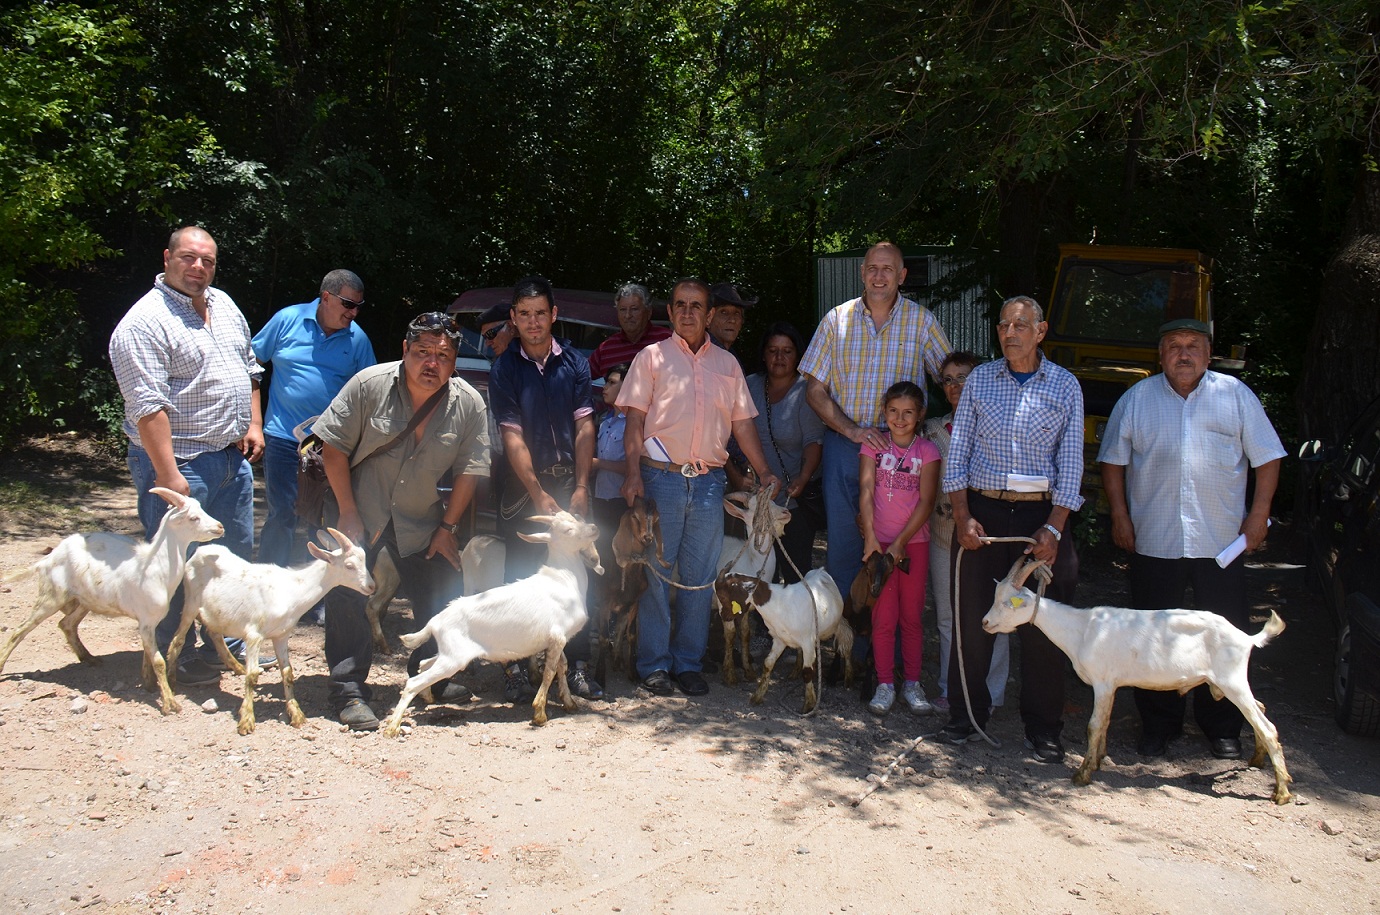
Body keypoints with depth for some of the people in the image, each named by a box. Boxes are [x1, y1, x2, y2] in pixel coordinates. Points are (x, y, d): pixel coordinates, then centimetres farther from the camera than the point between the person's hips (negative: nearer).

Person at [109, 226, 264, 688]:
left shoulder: (224, 305, 12)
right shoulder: (144, 322, -15)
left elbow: (248, 368, 23)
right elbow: (148, 406, -21)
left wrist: (253, 424, 11)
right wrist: (168, 475, -24)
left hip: (233, 457, 8)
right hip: (180, 461, -8)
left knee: (237, 554, 16)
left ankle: (229, 644, 31)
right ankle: (177, 658, 15)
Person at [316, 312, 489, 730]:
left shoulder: (468, 404, -11)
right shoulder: (369, 384, -17)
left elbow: (468, 472, -3)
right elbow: (334, 448, -12)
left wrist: (447, 528, -3)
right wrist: (348, 514, -13)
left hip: (422, 520, 3)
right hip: (360, 511, -2)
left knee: (442, 595, 4)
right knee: (346, 593, -11)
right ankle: (348, 690, 0)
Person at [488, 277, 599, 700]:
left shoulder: (574, 362, 4)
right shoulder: (504, 369, -1)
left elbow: (584, 427, 3)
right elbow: (513, 437, -6)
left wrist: (580, 487, -6)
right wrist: (539, 494, -14)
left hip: (570, 479, 2)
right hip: (524, 484, -1)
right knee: (521, 578, 2)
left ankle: (578, 666, 8)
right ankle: (515, 669, 9)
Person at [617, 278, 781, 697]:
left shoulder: (727, 363, 15)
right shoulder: (652, 357, 6)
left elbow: (742, 423, 16)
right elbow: (635, 419, 0)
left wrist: (764, 472, 7)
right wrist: (633, 473, -11)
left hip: (709, 481, 3)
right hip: (661, 477, -3)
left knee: (699, 577, 6)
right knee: (656, 574, 0)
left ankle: (688, 662, 17)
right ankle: (654, 664, 10)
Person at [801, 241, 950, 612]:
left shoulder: (921, 321, 1)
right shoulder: (838, 319, 3)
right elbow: (815, 389, 2)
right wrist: (852, 430, -11)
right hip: (843, 442, 1)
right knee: (843, 537, 5)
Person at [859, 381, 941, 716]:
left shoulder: (927, 450, -1)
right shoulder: (873, 445, 2)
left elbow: (926, 502, -5)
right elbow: (866, 492, -4)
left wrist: (900, 542, -11)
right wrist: (870, 536, -15)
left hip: (914, 541, 0)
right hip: (878, 541, 0)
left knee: (912, 616, 6)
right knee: (883, 616, 1)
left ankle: (912, 682, 17)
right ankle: (885, 684, 9)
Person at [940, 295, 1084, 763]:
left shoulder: (1065, 386, 3)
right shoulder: (979, 379, 6)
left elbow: (1070, 463, 0)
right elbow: (957, 453, 4)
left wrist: (1053, 528, -9)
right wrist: (963, 517, -6)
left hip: (1041, 512, -1)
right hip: (982, 509, 1)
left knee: (1042, 625, 2)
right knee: (971, 618, 5)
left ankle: (1043, 728, 14)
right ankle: (966, 715, 19)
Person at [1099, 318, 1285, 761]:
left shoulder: (1235, 395, 5)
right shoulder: (1137, 399, 6)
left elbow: (1267, 457, 7)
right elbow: (1113, 460, 9)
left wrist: (1259, 514, -2)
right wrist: (1120, 516, 1)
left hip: (1221, 542, 0)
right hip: (1153, 540, 0)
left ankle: (1222, 730, 20)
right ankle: (1158, 726, 20)